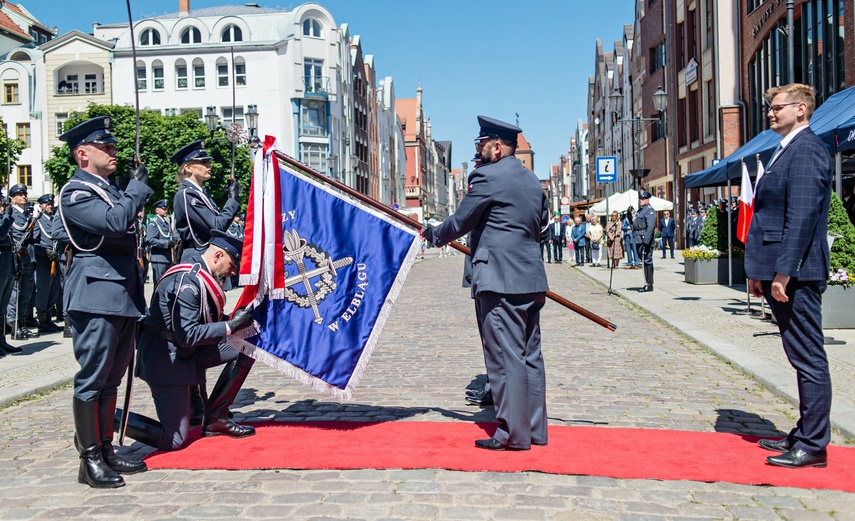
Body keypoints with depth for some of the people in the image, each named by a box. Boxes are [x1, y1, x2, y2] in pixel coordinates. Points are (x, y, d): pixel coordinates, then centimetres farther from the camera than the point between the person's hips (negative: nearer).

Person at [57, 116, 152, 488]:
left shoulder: (112, 190, 20)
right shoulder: (75, 193, -8)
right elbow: (114, 222, -24)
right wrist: (138, 186, -11)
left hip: (123, 297, 9)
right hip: (96, 297, -9)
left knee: (112, 378, 13)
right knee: (92, 379, -3)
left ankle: (106, 452, 22)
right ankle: (90, 461, 5)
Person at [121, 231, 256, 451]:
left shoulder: (204, 278, 5)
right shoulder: (186, 280, -23)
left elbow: (207, 323, 11)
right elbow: (188, 335, -27)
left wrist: (236, 319, -3)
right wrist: (231, 325, -23)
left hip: (187, 351, 9)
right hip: (167, 358, -9)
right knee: (175, 441, -8)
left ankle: (215, 417, 7)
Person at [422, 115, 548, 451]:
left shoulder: (488, 176, -10)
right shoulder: (532, 181, 16)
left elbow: (460, 222, -6)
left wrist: (432, 235, 12)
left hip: (500, 283, -9)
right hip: (531, 280, 9)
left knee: (506, 357, -4)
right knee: (530, 355, 13)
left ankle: (513, 434, 1)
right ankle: (534, 429, 21)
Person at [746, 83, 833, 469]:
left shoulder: (806, 149, -12)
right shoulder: (787, 151, 19)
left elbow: (802, 217, -20)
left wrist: (783, 273, -22)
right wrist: (759, 271, 19)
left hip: (796, 275, -10)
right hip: (780, 273, 10)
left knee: (808, 358, -3)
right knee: (802, 357, 16)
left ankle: (813, 446, 6)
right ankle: (805, 435, 26)